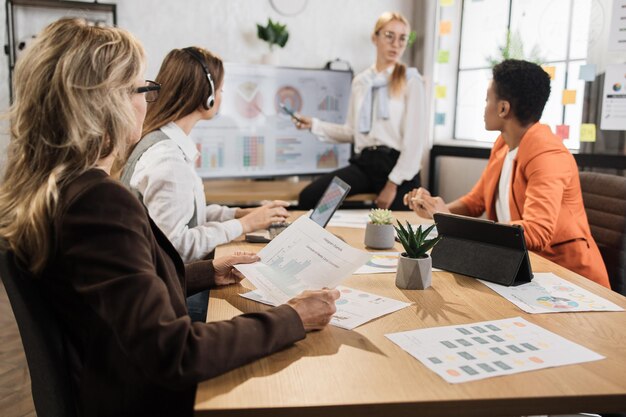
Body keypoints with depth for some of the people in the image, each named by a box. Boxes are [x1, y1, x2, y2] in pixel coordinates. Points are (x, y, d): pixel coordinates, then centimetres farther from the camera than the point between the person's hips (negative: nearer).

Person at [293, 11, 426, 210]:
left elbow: (415, 140, -7)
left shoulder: (411, 81, -1)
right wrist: (314, 125, 6)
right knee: (309, 197, -16)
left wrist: (393, 184, -13)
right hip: (364, 162, 3)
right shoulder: (360, 81, 13)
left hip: (397, 165, -3)